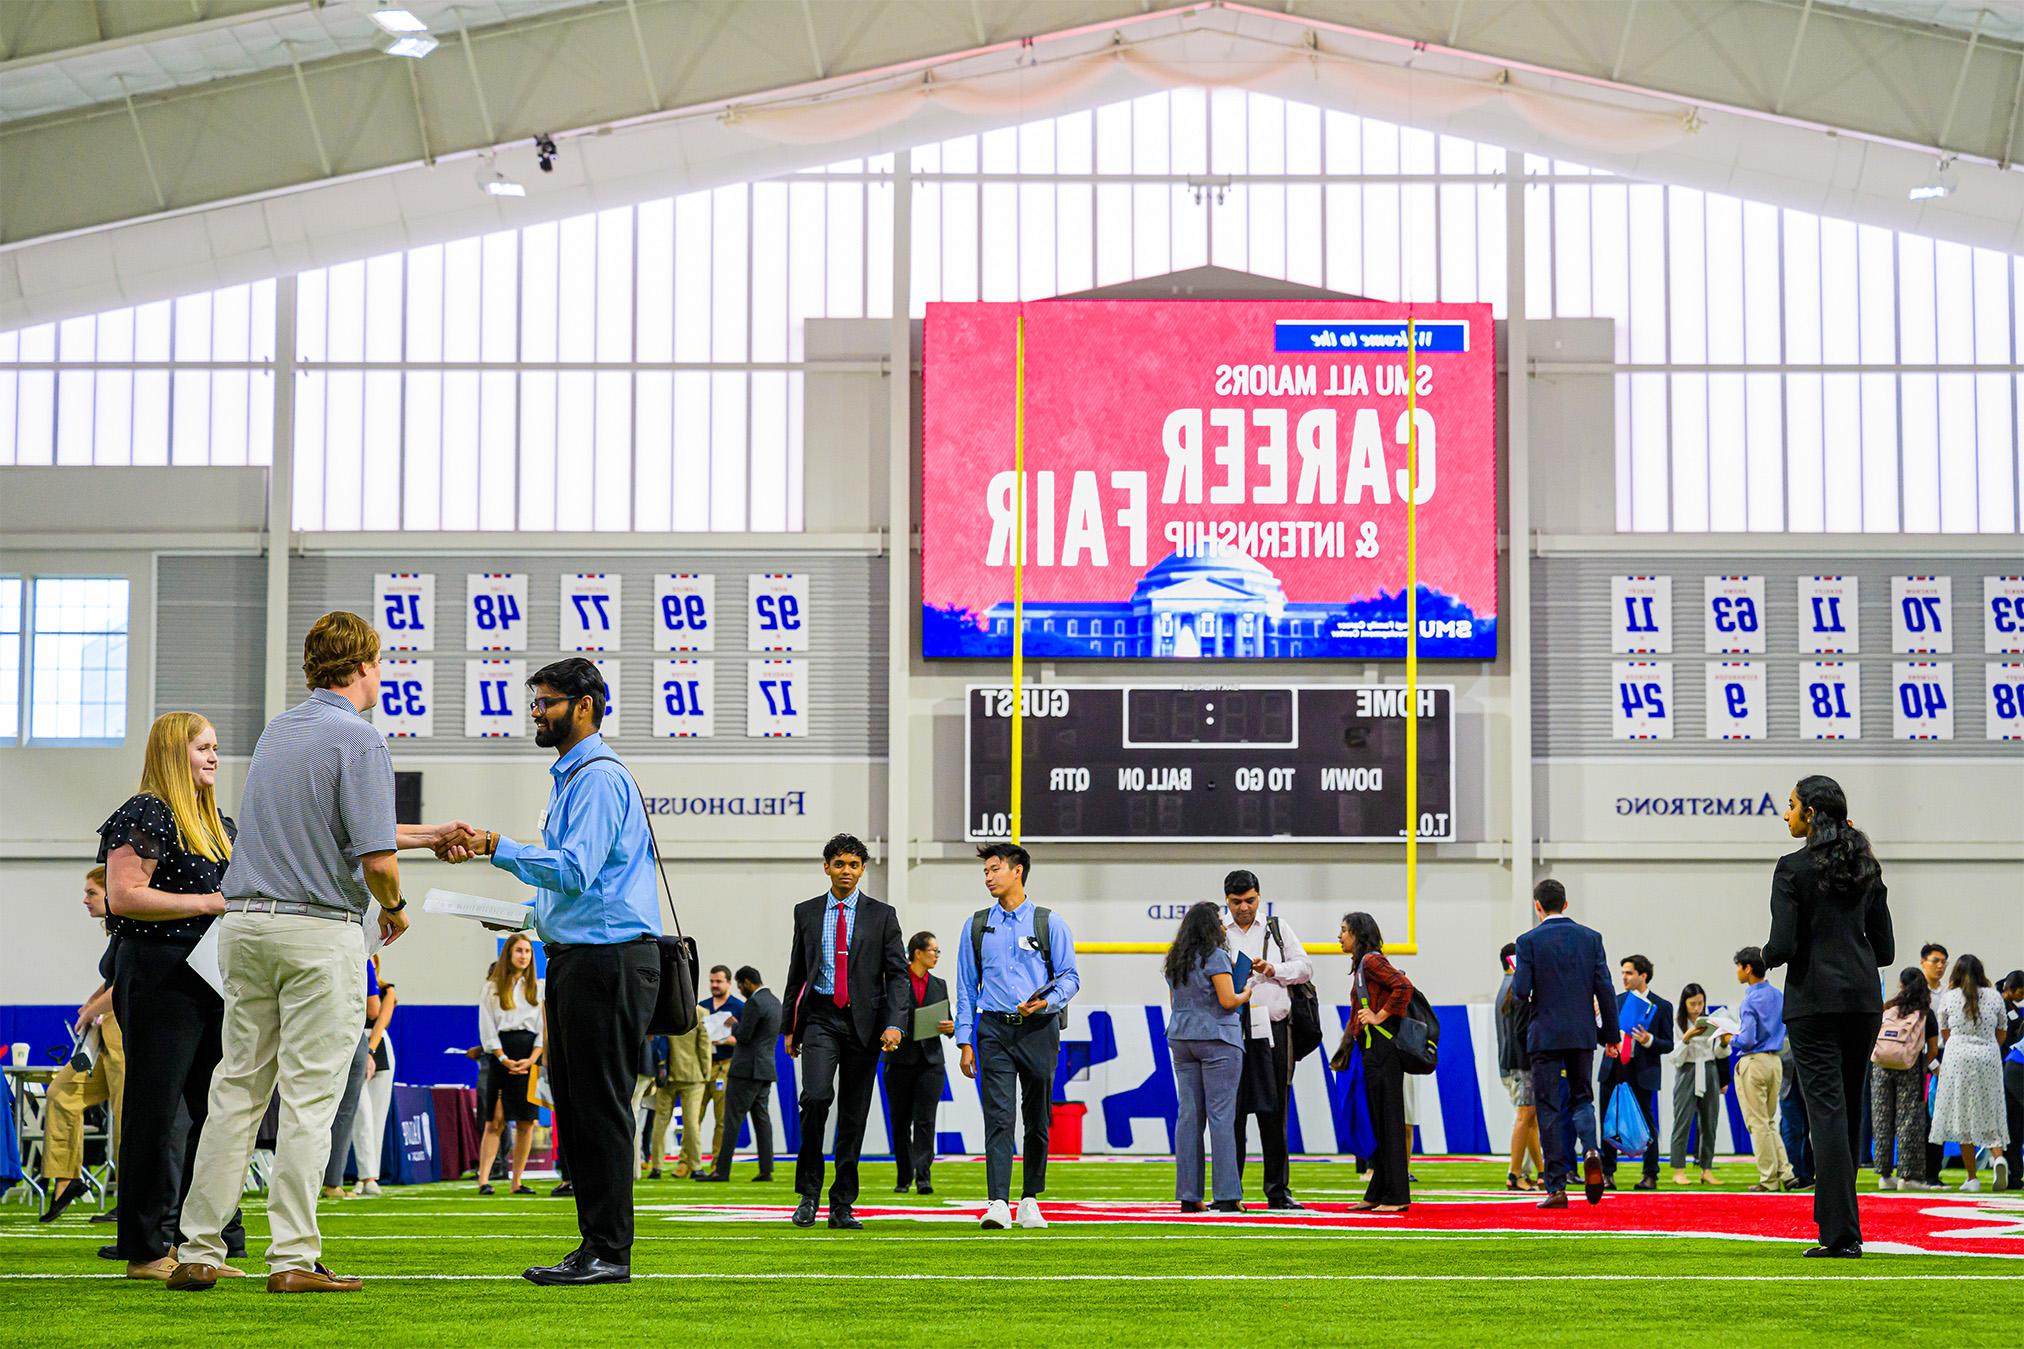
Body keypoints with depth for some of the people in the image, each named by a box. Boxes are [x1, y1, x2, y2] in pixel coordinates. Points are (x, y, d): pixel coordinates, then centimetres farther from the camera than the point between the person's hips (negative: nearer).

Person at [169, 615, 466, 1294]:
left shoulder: (278, 729, 15)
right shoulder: (359, 739, -10)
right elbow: (376, 859, -17)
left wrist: (429, 834, 31)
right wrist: (395, 907, 4)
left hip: (244, 924, 7)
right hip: (319, 932, -7)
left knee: (237, 1087, 9)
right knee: (309, 1097, -3)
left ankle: (199, 1252, 9)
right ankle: (293, 1257, -2)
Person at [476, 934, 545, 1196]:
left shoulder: (538, 987, 14)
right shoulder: (493, 987, 7)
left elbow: (544, 1026, 8)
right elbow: (487, 1027, 1)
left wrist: (532, 1058, -7)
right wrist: (504, 1059, -10)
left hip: (530, 1056, 3)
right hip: (501, 1053, -3)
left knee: (526, 1122, -1)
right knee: (495, 1121, -10)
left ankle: (517, 1182, 4)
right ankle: (483, 1179, -14)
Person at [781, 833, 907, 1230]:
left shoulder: (881, 915, 6)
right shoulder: (806, 912, 10)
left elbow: (897, 974, 2)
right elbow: (796, 972, 15)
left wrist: (893, 1023, -11)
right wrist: (789, 1026, 10)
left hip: (863, 1020, 0)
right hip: (820, 1018, 0)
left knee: (854, 1114, 3)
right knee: (816, 1095, -21)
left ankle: (842, 1205, 10)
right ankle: (809, 1192, -8)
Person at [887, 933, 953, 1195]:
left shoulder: (939, 985, 14)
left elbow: (947, 1022, 16)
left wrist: (950, 1027, -5)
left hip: (931, 1062, 2)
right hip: (900, 1061, -2)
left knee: (925, 1120, -8)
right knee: (900, 1122, 5)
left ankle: (923, 1176, -11)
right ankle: (903, 1177, 15)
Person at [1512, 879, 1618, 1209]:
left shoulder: (1529, 941, -6)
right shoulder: (1590, 937, 3)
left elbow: (1521, 990, -12)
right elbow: (1605, 989, 1)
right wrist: (1610, 1034, 8)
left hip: (1545, 1034, -3)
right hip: (1583, 1033, 3)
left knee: (1549, 1109, 3)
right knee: (1582, 1097, 17)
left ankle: (1557, 1188, 1)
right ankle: (1590, 1150, -13)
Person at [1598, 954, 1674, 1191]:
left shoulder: (1661, 1006, 1)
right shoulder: (1617, 1001, 11)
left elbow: (1668, 1045, 0)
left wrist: (1649, 1041, -17)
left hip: (1642, 1073, -3)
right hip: (1613, 1069, 4)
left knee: (1646, 1122, 2)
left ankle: (1650, 1175, 12)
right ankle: (1607, 1173, 11)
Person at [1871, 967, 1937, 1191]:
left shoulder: (1886, 1009, 9)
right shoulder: (1926, 1014, 3)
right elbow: (1933, 1050, 4)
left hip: (1881, 1068, 2)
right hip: (1910, 1071, -2)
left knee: (1882, 1120, 7)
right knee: (1909, 1121, 1)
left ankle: (1884, 1174, 8)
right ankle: (1907, 1175, -3)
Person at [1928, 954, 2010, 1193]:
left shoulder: (1949, 997, 2)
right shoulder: (1994, 996, 4)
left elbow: (1945, 1035, 9)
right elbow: (2001, 1036, 10)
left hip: (1958, 1056, -1)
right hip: (1989, 1057, 1)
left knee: (1962, 1117, 4)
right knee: (1990, 1114, 8)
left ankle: (1972, 1178, 3)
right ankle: (1998, 1156, -21)